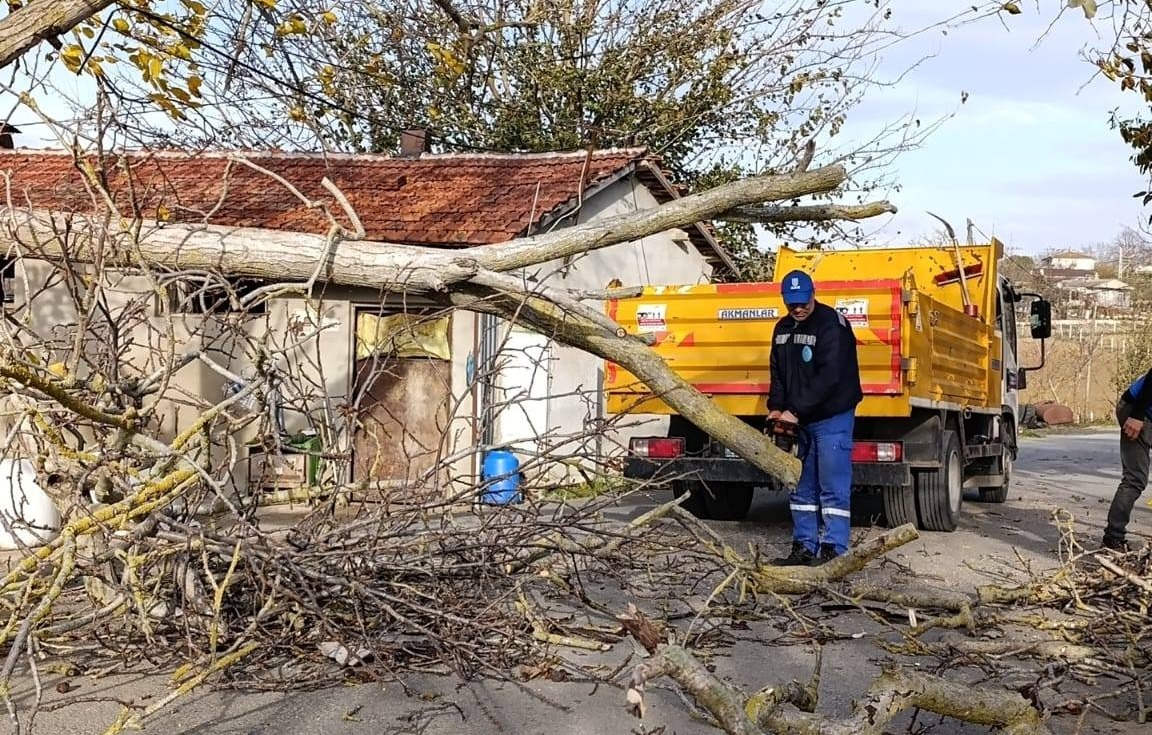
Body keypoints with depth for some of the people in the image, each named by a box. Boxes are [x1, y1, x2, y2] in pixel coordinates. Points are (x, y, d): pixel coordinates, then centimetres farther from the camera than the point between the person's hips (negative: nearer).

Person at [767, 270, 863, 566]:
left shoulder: (832, 324, -15)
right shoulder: (783, 328, 11)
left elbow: (829, 376, -22)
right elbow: (778, 373, 17)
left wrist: (796, 411, -22)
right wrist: (776, 407, 0)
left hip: (832, 419, -8)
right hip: (799, 421, 8)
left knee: (833, 489, -6)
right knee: (801, 488, 11)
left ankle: (833, 551, -4)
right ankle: (804, 548, 18)